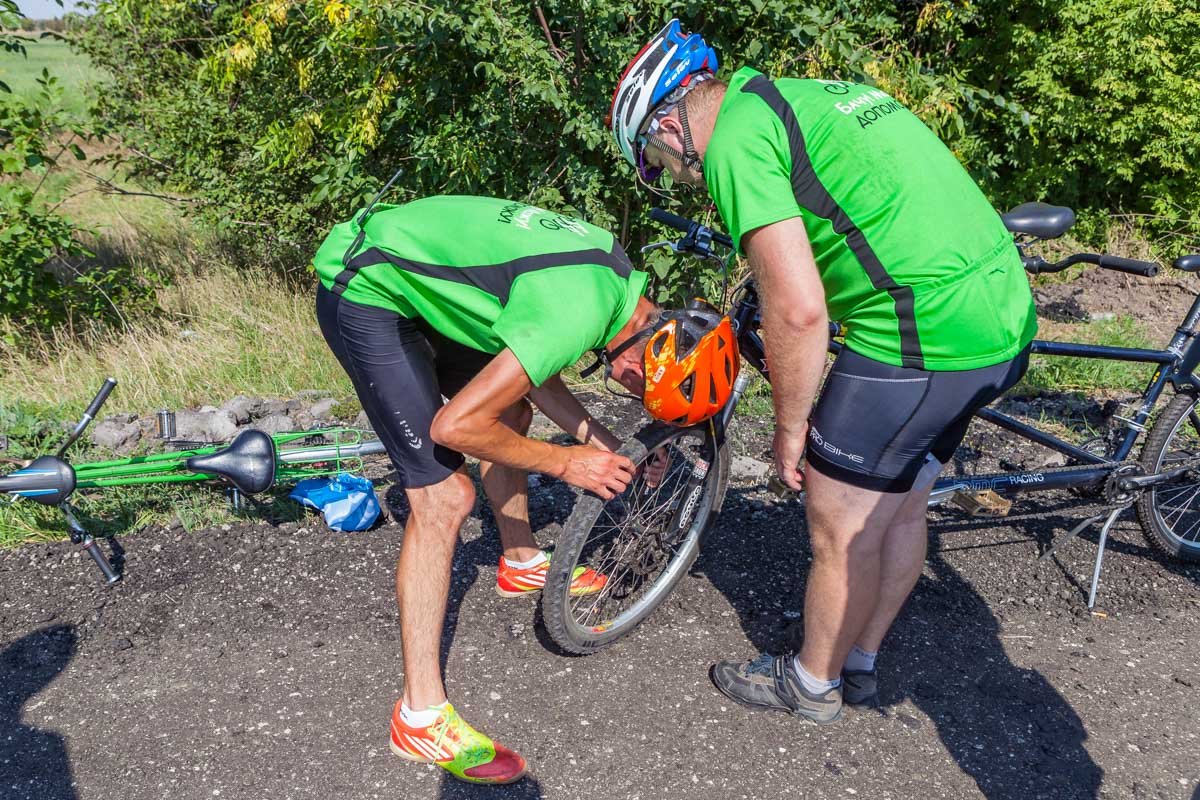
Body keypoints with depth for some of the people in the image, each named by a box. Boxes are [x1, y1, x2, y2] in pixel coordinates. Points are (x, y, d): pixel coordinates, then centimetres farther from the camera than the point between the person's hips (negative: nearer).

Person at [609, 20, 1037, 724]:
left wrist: (790, 427, -4)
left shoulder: (735, 141, -10)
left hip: (923, 332, -10)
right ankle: (859, 665, 40)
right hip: (1003, 314, 10)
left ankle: (812, 684, 31)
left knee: (842, 532, 9)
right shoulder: (812, 94, 19)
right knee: (901, 509, 22)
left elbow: (798, 309, -19)